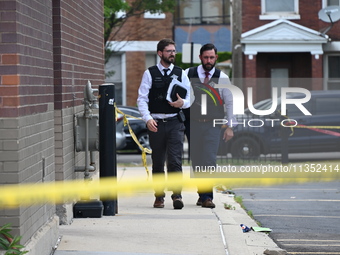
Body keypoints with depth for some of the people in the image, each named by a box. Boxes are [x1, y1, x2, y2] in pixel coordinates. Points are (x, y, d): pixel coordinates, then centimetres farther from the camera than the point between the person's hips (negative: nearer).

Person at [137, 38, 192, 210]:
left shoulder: (181, 74, 10)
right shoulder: (150, 73, 5)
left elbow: (189, 99, 11)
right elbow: (142, 98, 0)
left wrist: (183, 103, -13)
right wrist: (147, 118, -14)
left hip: (175, 123, 0)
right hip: (156, 123, 0)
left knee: (175, 160, -10)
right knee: (158, 163, 7)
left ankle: (177, 195, -13)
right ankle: (159, 197, 16)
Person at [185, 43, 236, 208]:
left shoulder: (222, 78, 4)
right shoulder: (188, 74, 3)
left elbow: (229, 102, 8)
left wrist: (230, 126, 4)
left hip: (212, 125, -1)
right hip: (193, 124, 1)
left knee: (209, 160, -12)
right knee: (196, 161, 2)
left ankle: (207, 196, -11)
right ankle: (202, 194, 13)